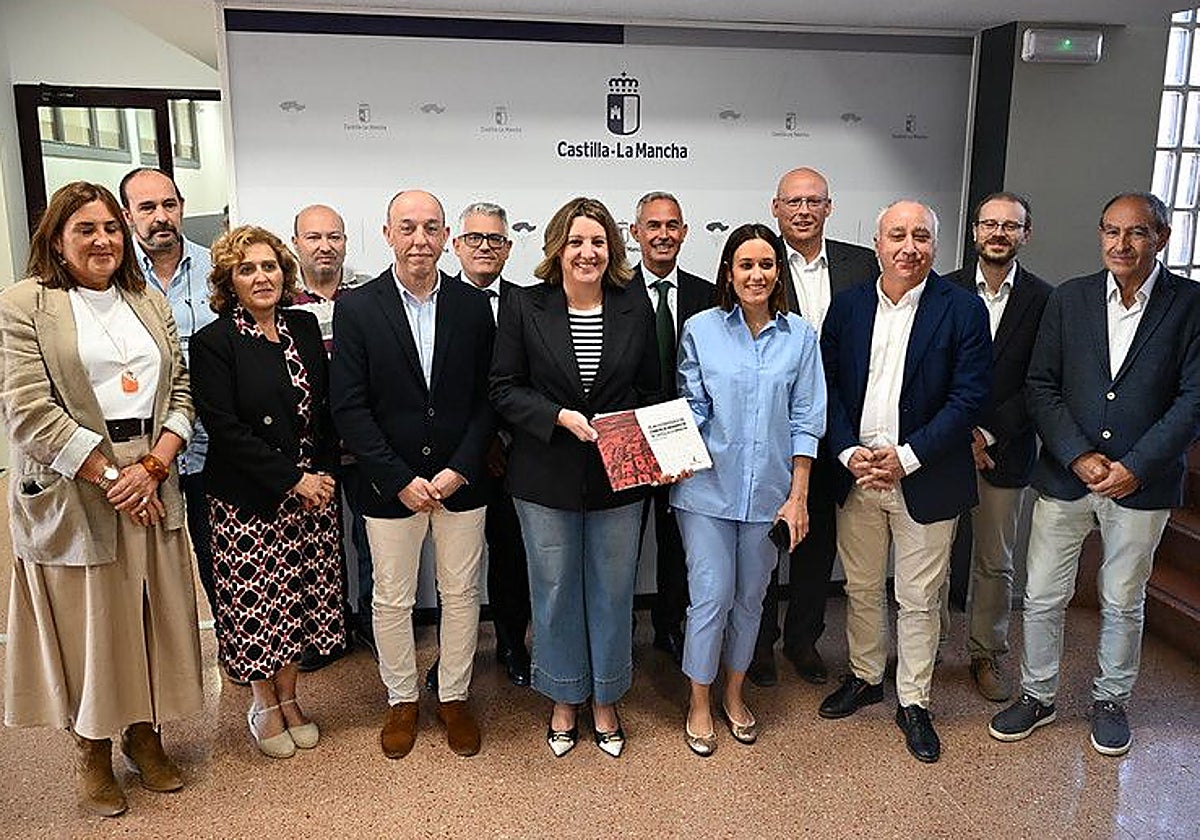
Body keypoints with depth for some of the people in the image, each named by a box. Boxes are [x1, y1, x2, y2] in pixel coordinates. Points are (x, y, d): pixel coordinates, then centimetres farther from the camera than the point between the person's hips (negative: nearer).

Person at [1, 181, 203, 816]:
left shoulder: (150, 303, 12)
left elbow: (180, 390, 7)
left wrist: (153, 465, -8)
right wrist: (109, 476, -13)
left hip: (152, 481, 4)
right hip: (72, 488, -4)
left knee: (150, 613, 10)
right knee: (87, 618, 5)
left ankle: (145, 735, 28)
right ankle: (91, 751, 24)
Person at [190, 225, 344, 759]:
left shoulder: (304, 327, 7)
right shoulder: (212, 343, -9)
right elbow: (225, 429, -15)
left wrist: (324, 472, -1)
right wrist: (292, 479, -15)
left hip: (311, 490, 4)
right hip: (248, 502, -4)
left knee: (299, 598, 12)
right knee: (256, 603, 6)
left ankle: (289, 699, 30)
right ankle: (264, 705, 28)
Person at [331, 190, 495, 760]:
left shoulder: (473, 306, 0)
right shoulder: (356, 308, -5)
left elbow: (486, 398, 0)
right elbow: (349, 408, -8)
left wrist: (459, 470, -10)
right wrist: (400, 480, -13)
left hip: (462, 480, 2)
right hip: (390, 485, -1)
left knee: (461, 593, 13)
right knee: (392, 599, 12)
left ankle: (454, 697, 32)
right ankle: (401, 700, 33)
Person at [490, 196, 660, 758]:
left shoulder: (635, 308, 1)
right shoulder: (525, 308, -4)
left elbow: (650, 393, 7)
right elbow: (504, 389, -4)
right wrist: (561, 417, -19)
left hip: (618, 479, 2)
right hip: (547, 479, -1)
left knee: (612, 591, 12)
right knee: (555, 592, 12)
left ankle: (605, 702, 33)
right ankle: (564, 701, 33)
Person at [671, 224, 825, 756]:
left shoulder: (799, 335, 3)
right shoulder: (701, 329, -1)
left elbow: (805, 419, 3)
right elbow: (689, 408, 0)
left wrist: (798, 497, -2)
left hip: (769, 492, 2)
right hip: (708, 488, -2)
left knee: (750, 597, 13)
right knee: (711, 596, -2)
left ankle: (734, 694, 34)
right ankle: (699, 704, 20)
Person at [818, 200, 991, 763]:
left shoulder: (963, 309, -6)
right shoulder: (847, 306, 3)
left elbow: (969, 397, -11)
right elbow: (829, 387, 3)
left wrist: (906, 456, -17)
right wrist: (849, 453, -10)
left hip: (924, 479, -3)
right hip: (855, 475, 3)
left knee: (918, 599, 9)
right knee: (861, 588, 17)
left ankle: (912, 701, 27)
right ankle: (865, 676, 38)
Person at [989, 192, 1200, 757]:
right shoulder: (1069, 299, 1)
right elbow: (1041, 387, -1)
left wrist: (1135, 467, -15)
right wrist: (1079, 457, -12)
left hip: (1141, 482, -1)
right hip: (1065, 476, 2)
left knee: (1123, 603, 15)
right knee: (1042, 597, 9)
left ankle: (1111, 701, 35)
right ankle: (1037, 696, 28)